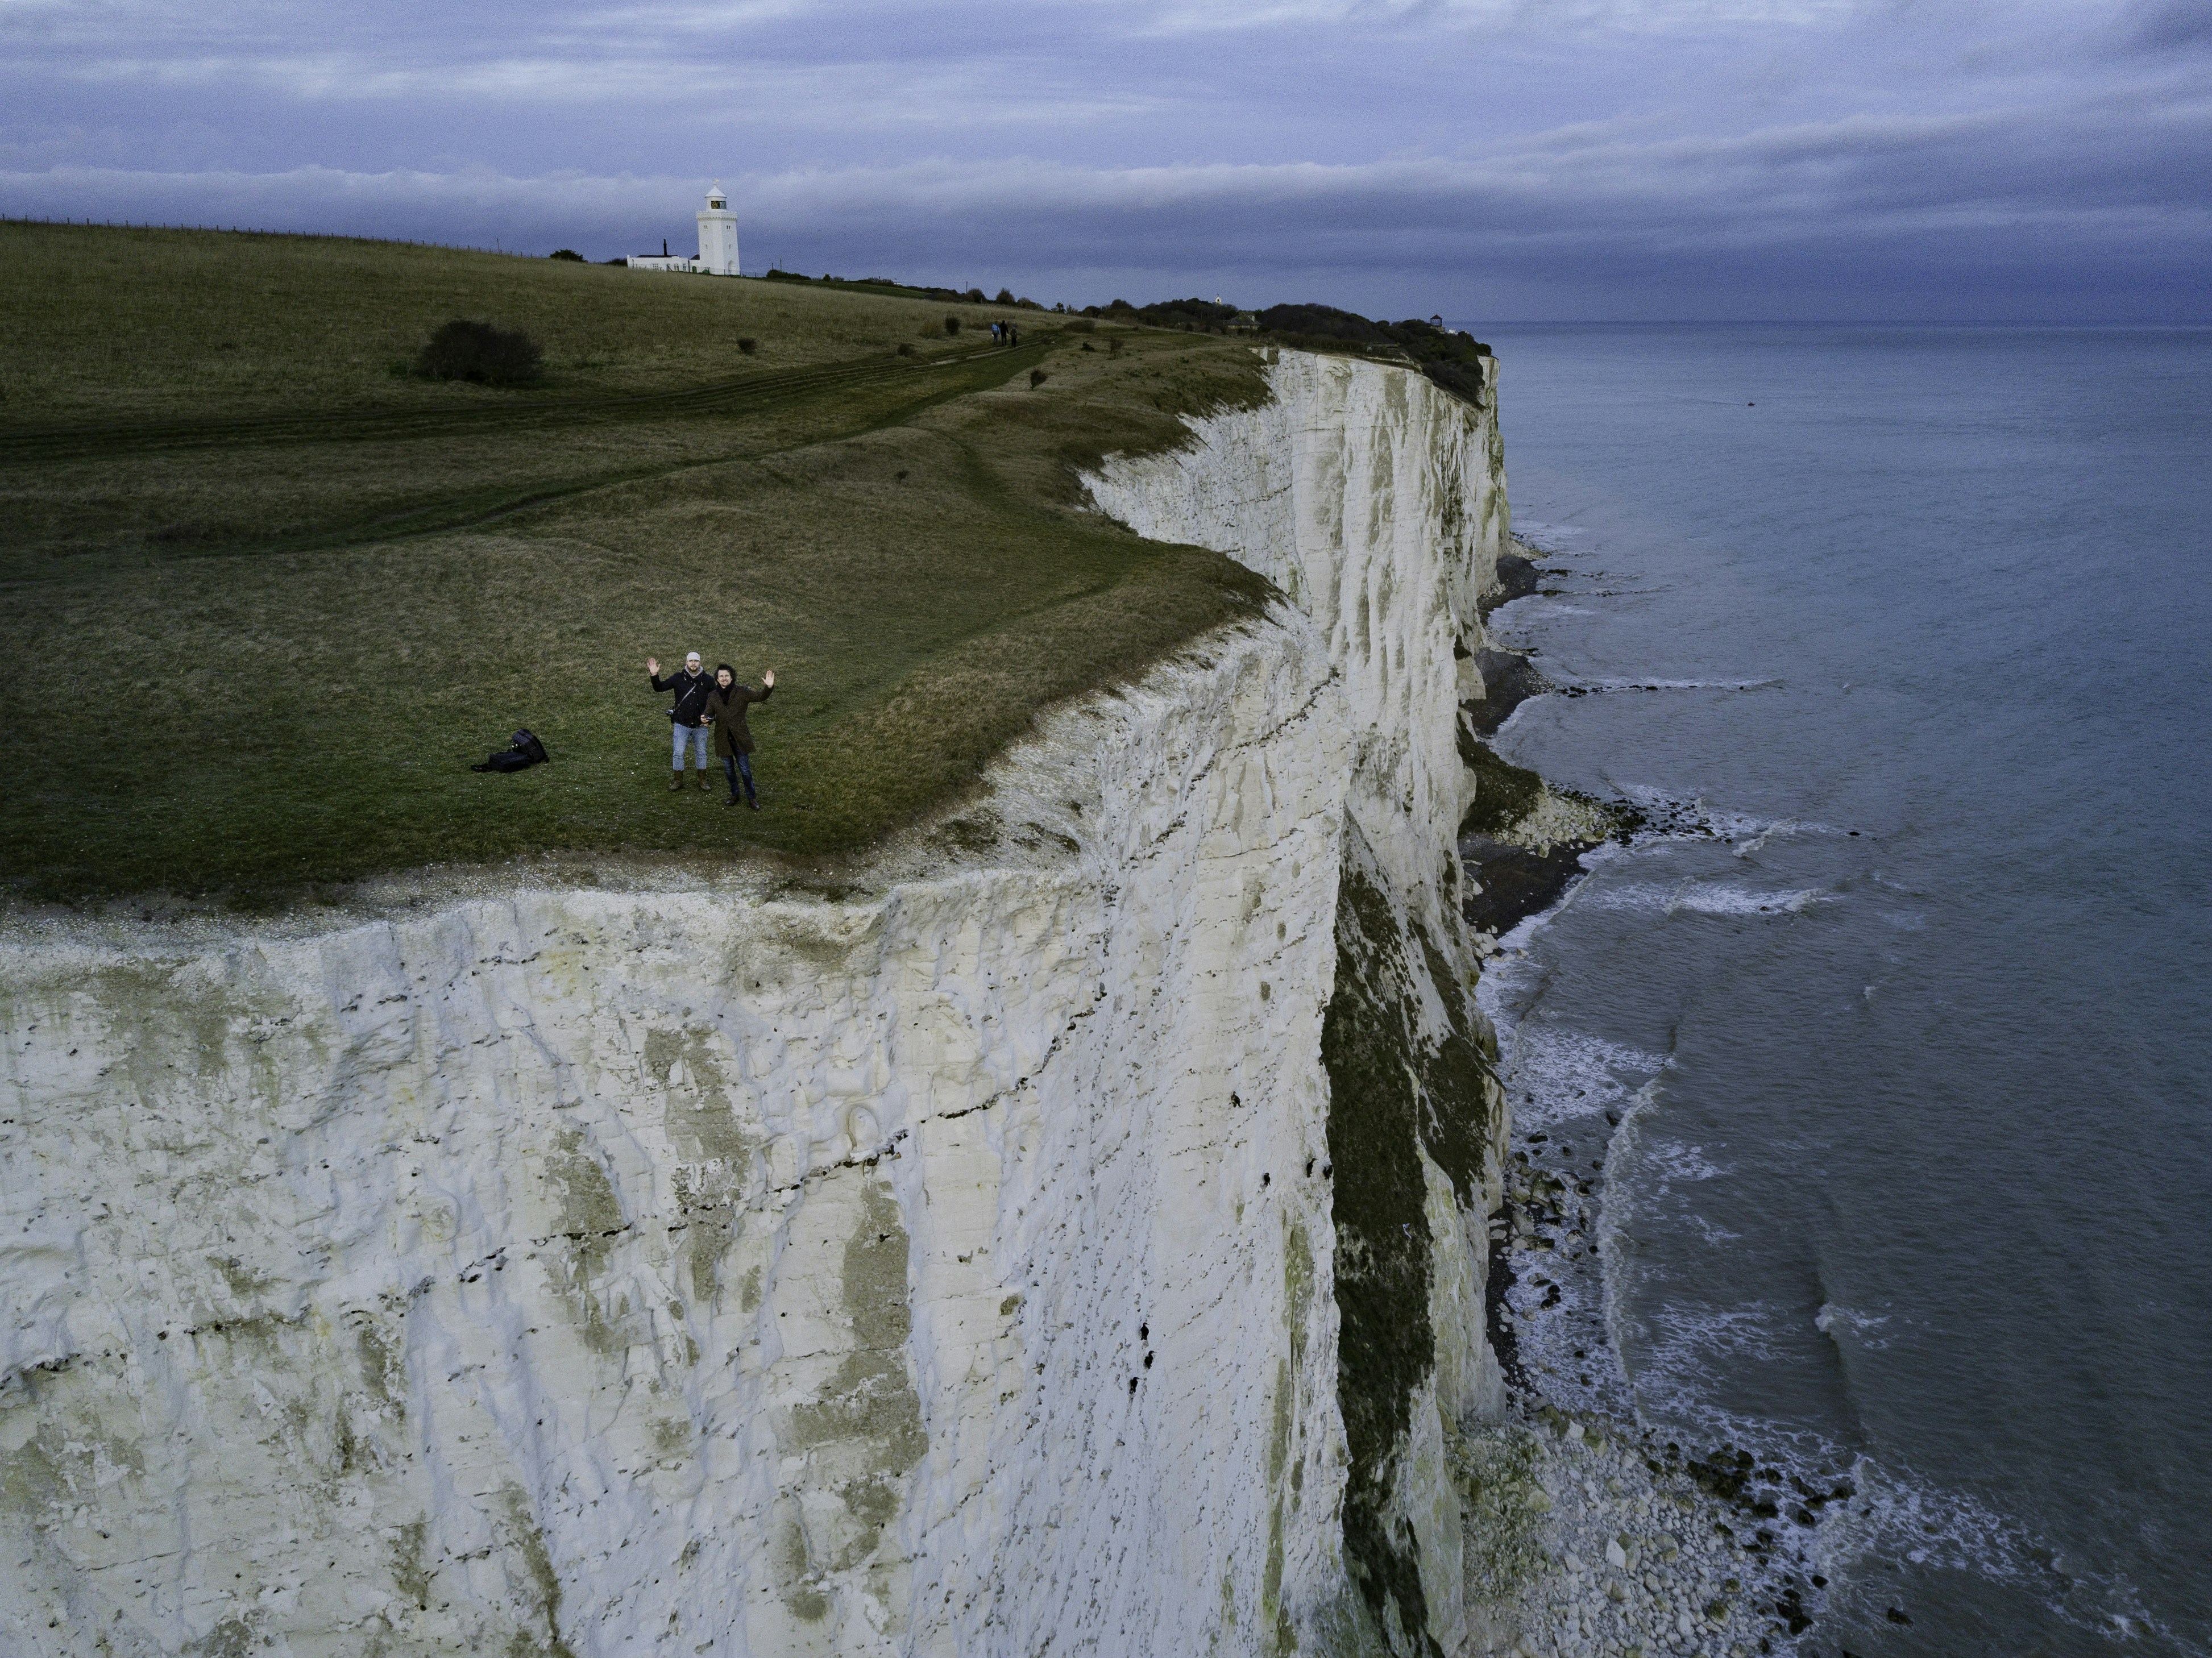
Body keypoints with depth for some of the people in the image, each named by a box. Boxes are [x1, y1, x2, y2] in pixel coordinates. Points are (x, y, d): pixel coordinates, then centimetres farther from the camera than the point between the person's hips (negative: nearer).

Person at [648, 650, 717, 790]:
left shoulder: (707, 680, -1)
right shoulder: (678, 678, -3)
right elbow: (660, 687, -3)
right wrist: (654, 676, -22)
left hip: (700, 725, 1)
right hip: (682, 724, -1)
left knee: (702, 753, 11)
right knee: (678, 753, 0)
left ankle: (703, 780, 23)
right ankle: (678, 780, 13)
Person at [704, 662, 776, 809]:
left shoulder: (742, 692, -7)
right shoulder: (712, 696, 0)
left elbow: (760, 697, -16)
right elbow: (709, 714, 1)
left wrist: (768, 687, -36)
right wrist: (707, 720, -24)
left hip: (740, 738, -3)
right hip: (723, 739, 3)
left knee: (745, 770, 0)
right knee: (729, 769, 15)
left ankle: (751, 798, 15)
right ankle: (734, 795, 33)